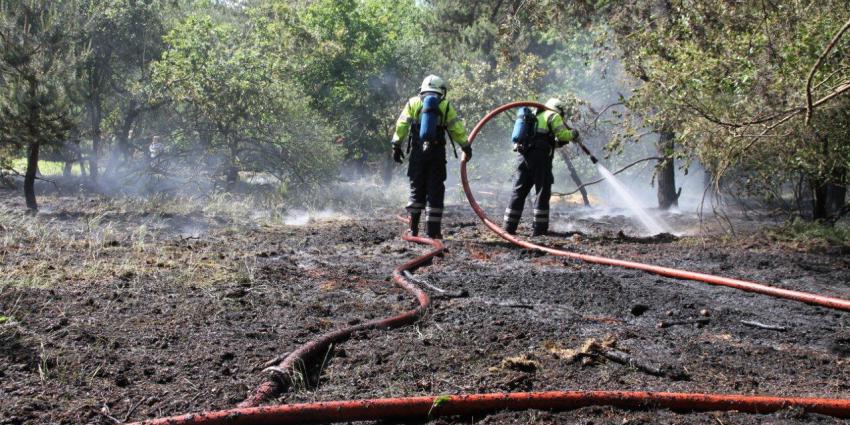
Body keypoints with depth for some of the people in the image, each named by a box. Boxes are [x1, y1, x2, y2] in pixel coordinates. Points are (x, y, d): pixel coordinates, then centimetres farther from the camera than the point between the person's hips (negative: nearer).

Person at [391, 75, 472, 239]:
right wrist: (466, 147, 14)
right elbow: (457, 129, 5)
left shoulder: (413, 102, 7)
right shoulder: (446, 106, 6)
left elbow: (401, 125, 2)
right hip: (437, 153, -1)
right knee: (435, 191, 4)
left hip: (417, 152, 1)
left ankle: (413, 228, 8)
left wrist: (396, 146, 5)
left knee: (417, 189, 13)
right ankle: (433, 231, 1)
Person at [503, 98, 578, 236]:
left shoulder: (536, 116, 29)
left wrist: (559, 142, 25)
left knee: (519, 190, 9)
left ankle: (509, 226, 7)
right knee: (542, 191, -1)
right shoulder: (553, 116, 4)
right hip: (539, 157, -7)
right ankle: (539, 227, -3)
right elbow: (563, 134, -6)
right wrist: (573, 134, 13)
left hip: (523, 154, 7)